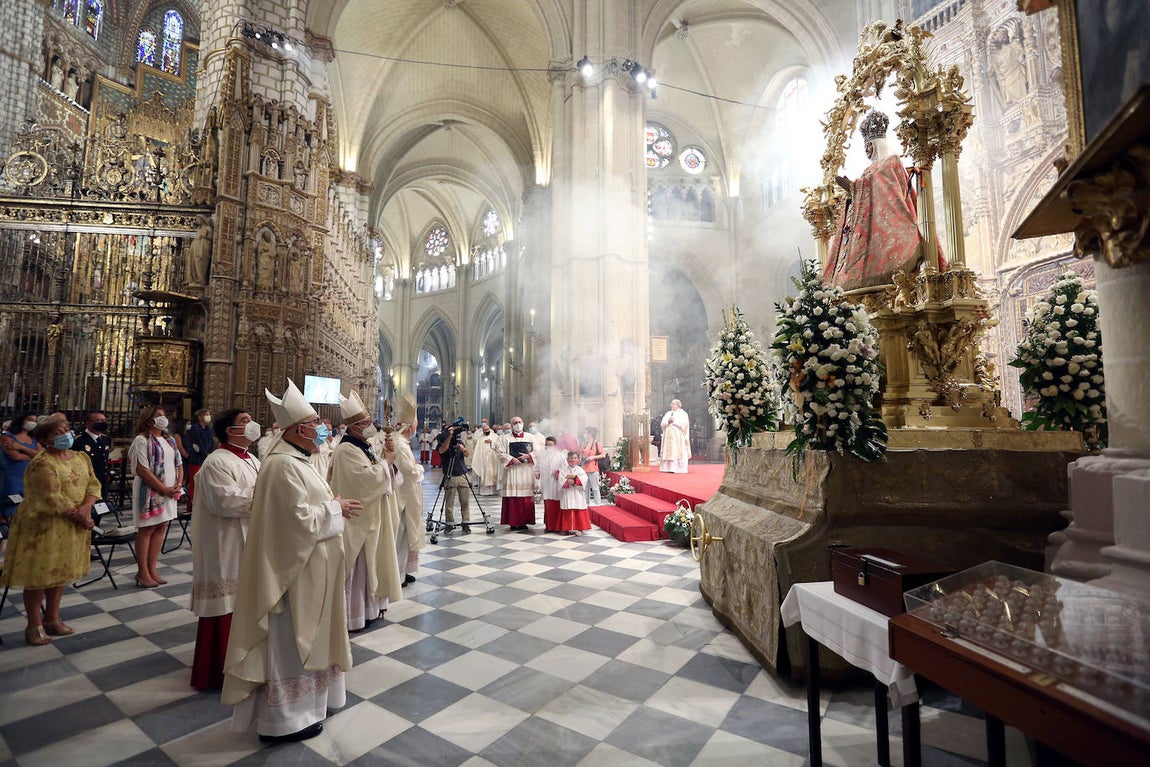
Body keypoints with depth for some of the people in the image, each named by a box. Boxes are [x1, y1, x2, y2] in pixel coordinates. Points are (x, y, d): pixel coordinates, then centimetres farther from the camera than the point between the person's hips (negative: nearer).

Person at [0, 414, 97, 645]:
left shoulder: (82, 458, 7)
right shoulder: (41, 464, -16)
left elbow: (93, 485, 3)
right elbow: (52, 499, -20)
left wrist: (86, 507, -15)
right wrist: (79, 516, -14)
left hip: (72, 528, 6)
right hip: (43, 527, -6)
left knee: (60, 572, 15)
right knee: (38, 576, 4)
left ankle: (52, 619, 28)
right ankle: (34, 626, 17)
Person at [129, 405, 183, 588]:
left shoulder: (169, 440, 14)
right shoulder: (142, 440, -8)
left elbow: (179, 464, 16)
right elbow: (142, 469, -15)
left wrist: (178, 484, -1)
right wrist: (164, 489, -15)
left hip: (169, 492, 7)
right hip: (150, 491, -7)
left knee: (160, 528, 9)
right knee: (146, 530, 0)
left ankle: (152, 569, 17)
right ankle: (143, 572, 9)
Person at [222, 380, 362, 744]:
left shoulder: (293, 458, 7)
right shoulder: (284, 465, -24)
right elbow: (300, 519, -26)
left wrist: (331, 503, 4)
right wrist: (335, 508, -14)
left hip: (305, 566, 11)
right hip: (293, 568, -10)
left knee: (301, 637, 23)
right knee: (289, 639, 5)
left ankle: (305, 698, 40)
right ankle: (283, 719, 22)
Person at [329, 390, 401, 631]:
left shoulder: (366, 446, 9)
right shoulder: (346, 450, -20)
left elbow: (380, 475, 15)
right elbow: (369, 478, -27)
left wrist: (387, 458, -2)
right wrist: (386, 461, -14)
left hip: (371, 516, 9)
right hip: (357, 519, -9)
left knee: (370, 562, 18)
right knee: (357, 567, 2)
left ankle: (369, 606, 32)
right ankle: (353, 616, 15)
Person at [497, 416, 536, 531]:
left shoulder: (529, 438, 13)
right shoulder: (506, 439, 5)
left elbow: (536, 452, 11)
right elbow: (501, 453, -2)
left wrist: (528, 456, -7)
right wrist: (512, 459, -14)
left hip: (527, 471, 3)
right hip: (512, 471, -2)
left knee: (526, 498, 2)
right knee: (512, 498, -5)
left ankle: (524, 521, 10)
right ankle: (513, 522, 2)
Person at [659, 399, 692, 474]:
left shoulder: (683, 414, 4)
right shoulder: (668, 413, 17)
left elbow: (683, 424, -10)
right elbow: (662, 424, 9)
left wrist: (674, 421, -9)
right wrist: (668, 421, -9)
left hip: (678, 436, -5)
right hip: (668, 436, 5)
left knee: (678, 452, -9)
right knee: (669, 451, -1)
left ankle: (679, 469, -8)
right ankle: (669, 468, 0)